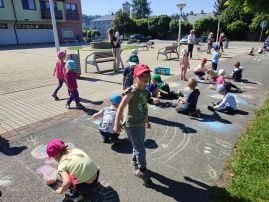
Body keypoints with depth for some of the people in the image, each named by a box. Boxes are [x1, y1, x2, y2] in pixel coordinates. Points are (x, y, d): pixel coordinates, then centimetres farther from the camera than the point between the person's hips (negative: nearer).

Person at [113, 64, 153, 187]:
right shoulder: (131, 92, -21)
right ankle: (142, 171, 22)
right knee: (140, 150, -1)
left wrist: (147, 120, 24)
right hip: (132, 126, -8)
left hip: (141, 125, 8)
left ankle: (135, 163, 50)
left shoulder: (145, 91, 3)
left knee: (138, 147, 24)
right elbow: (120, 108, -19)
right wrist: (117, 125, -19)